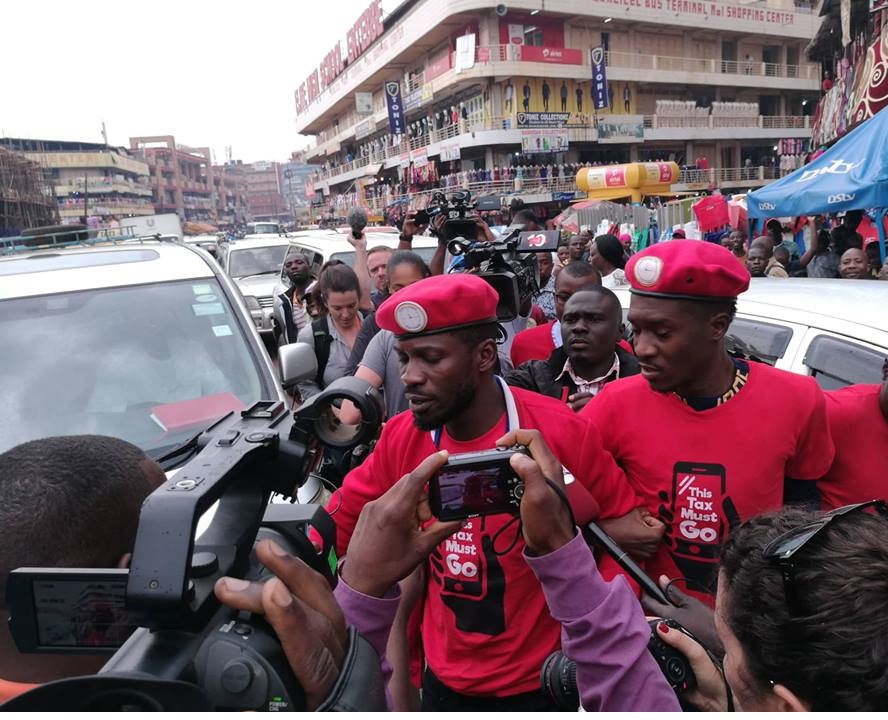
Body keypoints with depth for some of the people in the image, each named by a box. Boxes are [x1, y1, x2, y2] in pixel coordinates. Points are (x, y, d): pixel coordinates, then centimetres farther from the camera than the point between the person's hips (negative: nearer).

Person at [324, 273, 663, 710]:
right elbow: (330, 533, -4)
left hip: (537, 681, -3)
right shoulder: (400, 439, -11)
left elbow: (627, 527, -11)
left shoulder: (560, 434, -22)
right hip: (443, 676, 4)